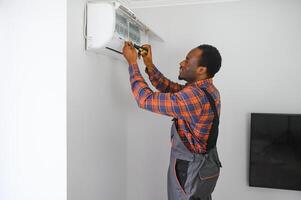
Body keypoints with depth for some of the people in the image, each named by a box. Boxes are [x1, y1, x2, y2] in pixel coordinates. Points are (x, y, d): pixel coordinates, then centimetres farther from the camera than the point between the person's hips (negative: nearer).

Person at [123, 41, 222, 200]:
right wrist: (149, 64, 1)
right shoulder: (207, 90, 1)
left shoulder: (194, 96, -29)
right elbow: (169, 88, 9)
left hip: (191, 171, -9)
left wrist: (132, 62, -15)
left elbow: (146, 99, -23)